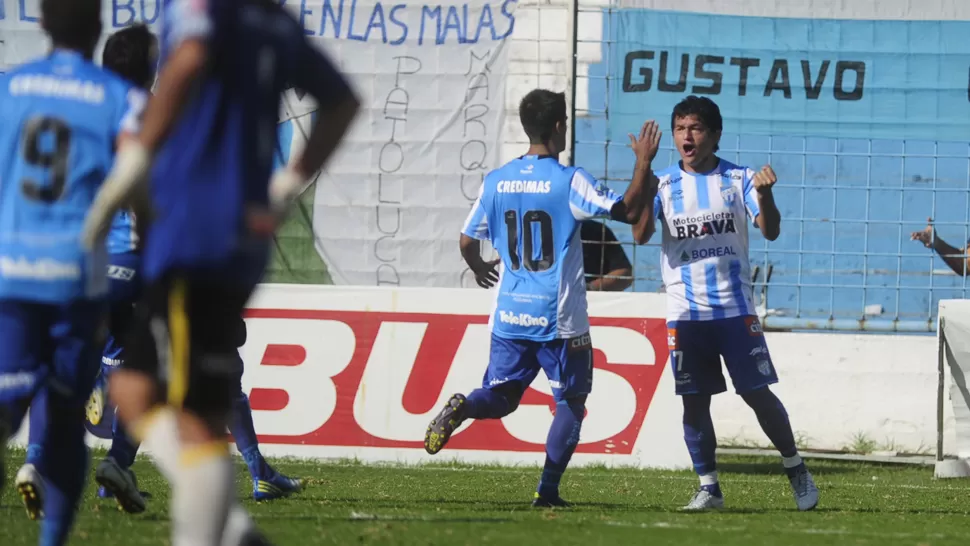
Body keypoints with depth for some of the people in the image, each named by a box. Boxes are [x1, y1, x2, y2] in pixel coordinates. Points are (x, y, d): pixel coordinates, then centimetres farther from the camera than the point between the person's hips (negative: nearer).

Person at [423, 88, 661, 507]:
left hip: (509, 316, 4)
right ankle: (547, 489, 0)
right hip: (560, 318, -4)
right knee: (571, 401, 9)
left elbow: (467, 243, 11)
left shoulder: (496, 182, 4)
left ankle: (460, 409, -20)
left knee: (499, 397, 13)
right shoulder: (568, 181, -10)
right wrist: (644, 162, -1)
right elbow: (628, 211, -14)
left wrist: (479, 268, 33)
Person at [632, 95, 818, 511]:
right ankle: (708, 487, 10)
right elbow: (641, 235, -10)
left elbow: (770, 232, -5)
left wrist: (764, 194, -26)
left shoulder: (738, 179, 1)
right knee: (694, 401, 1)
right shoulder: (664, 184, 4)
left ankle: (796, 471, 13)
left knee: (757, 393, -2)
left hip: (735, 308, -2)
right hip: (685, 313, 2)